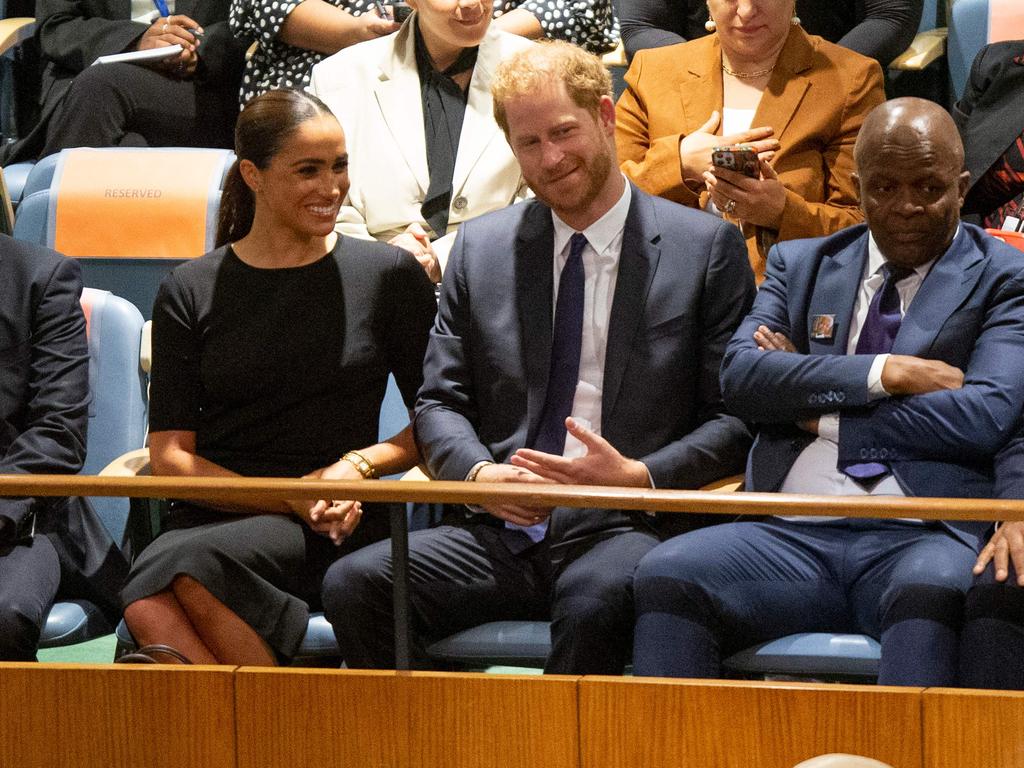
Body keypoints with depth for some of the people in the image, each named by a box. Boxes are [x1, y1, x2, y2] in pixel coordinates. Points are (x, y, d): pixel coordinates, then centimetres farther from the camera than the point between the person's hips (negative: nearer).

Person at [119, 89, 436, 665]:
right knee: (148, 605, -34)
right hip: (214, 517, 2)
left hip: (338, 530, -2)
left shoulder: (388, 275, 10)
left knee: (193, 562, -35)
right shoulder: (190, 293, 11)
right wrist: (290, 498, -8)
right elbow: (171, 454, 6)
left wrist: (362, 464, -6)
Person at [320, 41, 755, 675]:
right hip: (503, 533, 3)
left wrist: (640, 477, -14)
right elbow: (440, 403, 16)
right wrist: (479, 473, -6)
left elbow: (734, 419, 4)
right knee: (353, 585, -24)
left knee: (594, 599, -39)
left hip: (625, 529, -3)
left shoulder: (708, 248, 6)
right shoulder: (482, 247, 17)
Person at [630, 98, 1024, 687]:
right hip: (792, 534, 3)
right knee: (668, 575, -27)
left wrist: (825, 417, 1)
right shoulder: (801, 264, 22)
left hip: (923, 540, -3)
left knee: (932, 592, -38)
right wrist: (886, 373, -5)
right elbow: (740, 377, 6)